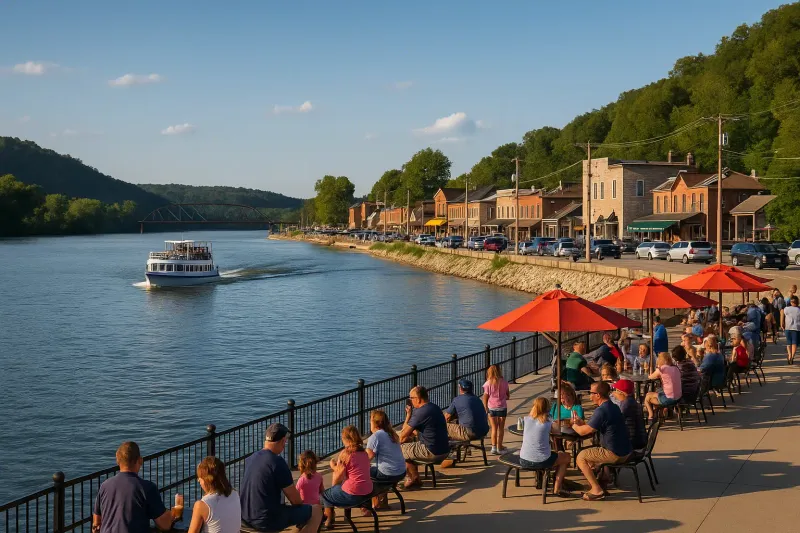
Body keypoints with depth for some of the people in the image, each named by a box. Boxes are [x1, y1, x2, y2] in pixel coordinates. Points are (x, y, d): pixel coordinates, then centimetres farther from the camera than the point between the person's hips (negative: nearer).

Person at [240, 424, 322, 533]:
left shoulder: (250, 459, 4)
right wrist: (302, 504, 9)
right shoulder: (278, 463, -18)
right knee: (316, 511, 7)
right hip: (268, 521, -8)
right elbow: (295, 500, -11)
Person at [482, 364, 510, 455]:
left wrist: (486, 409, 4)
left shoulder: (488, 384, -9)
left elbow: (485, 398, -7)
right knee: (501, 428, 10)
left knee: (494, 428, 11)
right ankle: (499, 447, 11)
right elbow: (508, 396, 2)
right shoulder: (504, 382, -7)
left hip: (491, 408, 0)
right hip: (502, 407, 0)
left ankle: (494, 447, 9)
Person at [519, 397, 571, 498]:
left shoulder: (527, 419, 0)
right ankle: (557, 488, 19)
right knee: (566, 457, 22)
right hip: (540, 462, -5)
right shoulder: (548, 421, -9)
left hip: (523, 460, 5)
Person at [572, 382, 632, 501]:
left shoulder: (601, 411, -20)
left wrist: (574, 425, 5)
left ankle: (597, 490, -1)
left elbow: (582, 432, -15)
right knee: (590, 451, 27)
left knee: (581, 457, 1)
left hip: (614, 454, -9)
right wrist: (581, 422, 12)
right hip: (625, 452, 9)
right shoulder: (614, 407, 11)